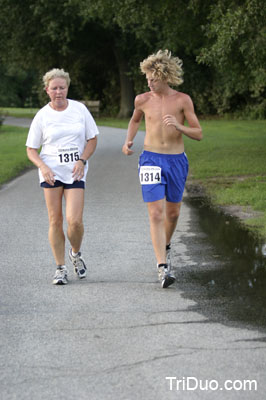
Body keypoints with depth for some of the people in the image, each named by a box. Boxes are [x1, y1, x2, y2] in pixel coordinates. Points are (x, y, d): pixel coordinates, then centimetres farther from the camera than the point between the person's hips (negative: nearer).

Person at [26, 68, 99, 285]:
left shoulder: (79, 109, 2)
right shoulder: (42, 116, 0)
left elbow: (92, 139, 8)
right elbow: (31, 149, 5)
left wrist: (82, 161, -8)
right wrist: (43, 167, -14)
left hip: (75, 173, 0)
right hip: (51, 172, 0)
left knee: (75, 220, -11)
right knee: (55, 220, -1)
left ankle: (76, 253, 20)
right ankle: (60, 268, 11)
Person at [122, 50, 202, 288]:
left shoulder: (183, 100, -5)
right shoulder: (143, 100, 0)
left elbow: (199, 134, -4)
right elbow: (135, 120, 23)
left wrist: (179, 127, -23)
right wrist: (128, 141, 5)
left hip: (177, 161, 1)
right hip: (151, 160, -1)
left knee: (173, 212, 15)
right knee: (156, 213, -11)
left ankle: (165, 246, 45)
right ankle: (163, 267, -14)